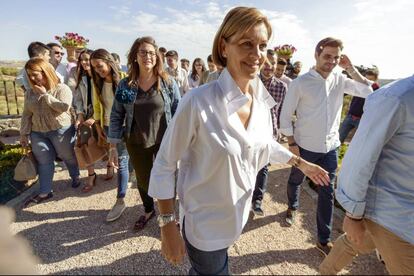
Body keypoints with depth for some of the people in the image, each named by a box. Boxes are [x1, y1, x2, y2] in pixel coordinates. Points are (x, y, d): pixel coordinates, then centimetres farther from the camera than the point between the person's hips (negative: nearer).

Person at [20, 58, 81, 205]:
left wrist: (45, 95, -17)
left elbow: (64, 107, -22)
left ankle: (76, 177, 37)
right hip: (37, 133, 5)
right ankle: (45, 192, 17)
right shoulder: (30, 92, 8)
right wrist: (24, 133, 8)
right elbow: (26, 115, 11)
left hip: (61, 131, -4)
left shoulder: (61, 88, -8)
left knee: (68, 156, 10)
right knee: (43, 161, 8)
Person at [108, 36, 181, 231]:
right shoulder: (125, 84, -2)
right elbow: (116, 114, 4)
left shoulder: (168, 83, -7)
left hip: (164, 141, -2)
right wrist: (114, 140, 2)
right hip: (136, 143, 3)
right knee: (142, 179, 19)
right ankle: (148, 210, 46)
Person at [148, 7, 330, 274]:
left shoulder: (262, 101, -7)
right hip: (204, 222, -5)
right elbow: (164, 165, -19)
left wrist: (301, 163, 13)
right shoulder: (198, 102, -27)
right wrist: (167, 225, -16)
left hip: (237, 214, 6)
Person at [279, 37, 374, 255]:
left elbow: (367, 91, 3)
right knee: (295, 180, 19)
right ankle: (292, 207, 51)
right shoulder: (301, 82, -12)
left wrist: (351, 69, -5)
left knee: (327, 192, 8)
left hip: (330, 147, 4)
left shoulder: (339, 80, 2)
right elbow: (285, 115, -11)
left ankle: (324, 240, 23)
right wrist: (292, 143, -11)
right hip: (305, 146, -3)